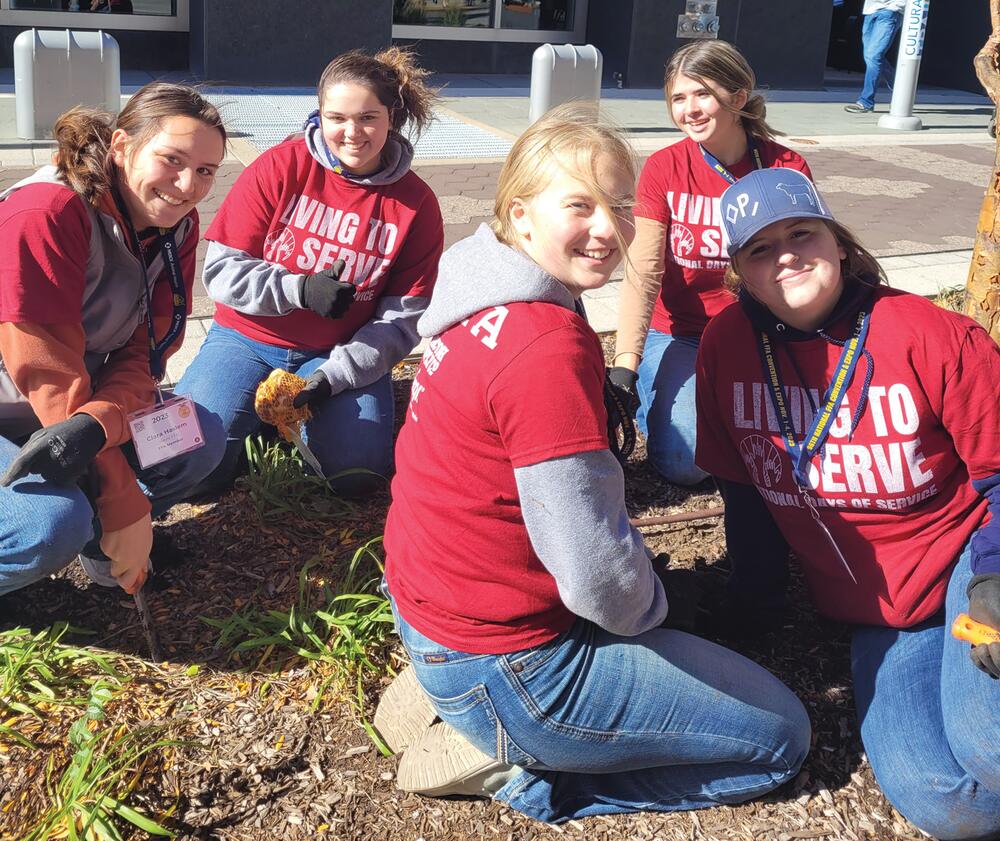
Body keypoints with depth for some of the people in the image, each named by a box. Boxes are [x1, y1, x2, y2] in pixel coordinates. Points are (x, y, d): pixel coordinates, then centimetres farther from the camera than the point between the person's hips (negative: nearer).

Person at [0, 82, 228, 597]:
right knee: (56, 525, -31)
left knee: (200, 439, -12)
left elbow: (144, 352, -10)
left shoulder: (176, 226, -5)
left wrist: (97, 424, -34)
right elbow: (48, 372, -28)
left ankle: (103, 540, 8)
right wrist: (126, 506, -25)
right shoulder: (46, 212, -28)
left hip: (75, 414, 7)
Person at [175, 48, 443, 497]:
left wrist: (331, 376, -20)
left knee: (357, 471, -23)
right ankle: (263, 411, 12)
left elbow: (400, 320, -8)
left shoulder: (416, 204, -6)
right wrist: (300, 289, -26)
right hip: (248, 339, 0)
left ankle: (306, 411, 9)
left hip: (343, 355, 1)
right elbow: (221, 273, -10)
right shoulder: (279, 167, -9)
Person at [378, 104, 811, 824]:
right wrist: (648, 606, -5)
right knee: (783, 733, 6)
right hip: (502, 670, -9)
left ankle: (455, 700, 17)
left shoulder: (489, 306, 1)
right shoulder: (551, 345, -28)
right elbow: (594, 573, -27)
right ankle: (515, 762, 0)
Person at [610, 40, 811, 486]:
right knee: (683, 463, -21)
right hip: (679, 336, -1)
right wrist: (625, 366, -27)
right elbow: (643, 274, -15)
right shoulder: (663, 169, -8)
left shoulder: (787, 169, -6)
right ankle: (647, 389, 12)